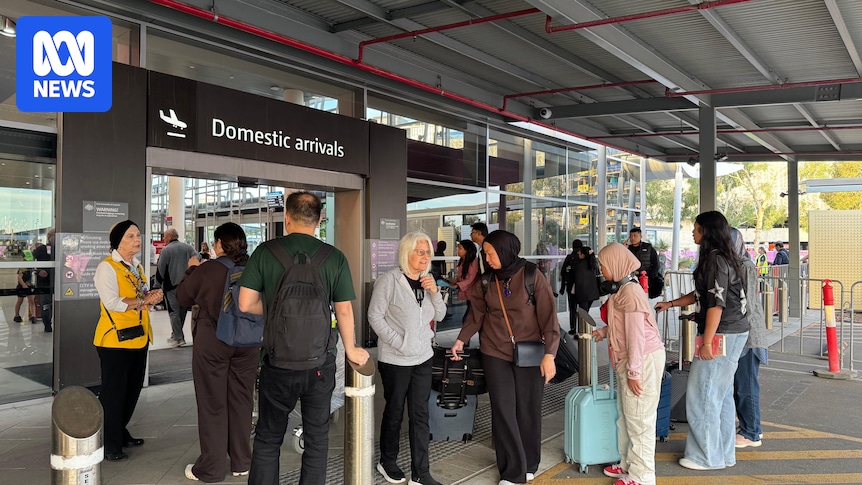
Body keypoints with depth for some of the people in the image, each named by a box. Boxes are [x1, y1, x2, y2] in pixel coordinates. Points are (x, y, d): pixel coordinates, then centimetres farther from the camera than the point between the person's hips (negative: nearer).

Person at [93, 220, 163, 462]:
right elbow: (112, 303, -22)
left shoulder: (137, 267, 13)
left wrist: (151, 296, -1)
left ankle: (121, 432, 32)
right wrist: (144, 300, -16)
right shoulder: (107, 267, -13)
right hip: (115, 338, -8)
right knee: (113, 392, 1)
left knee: (133, 389, 16)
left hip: (139, 337, 8)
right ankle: (109, 444, 12)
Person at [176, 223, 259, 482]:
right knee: (241, 400, 13)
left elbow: (183, 298, 3)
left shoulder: (206, 270, -12)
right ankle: (241, 462, 23)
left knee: (212, 404, 7)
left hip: (212, 342, -3)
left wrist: (192, 269, 17)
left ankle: (210, 468, 15)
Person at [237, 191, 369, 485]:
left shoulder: (265, 252, -5)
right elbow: (344, 311, -2)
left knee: (268, 439, 16)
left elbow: (246, 304, -5)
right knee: (316, 440, 13)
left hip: (277, 362, 0)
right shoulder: (335, 257, -5)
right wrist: (351, 350, 14)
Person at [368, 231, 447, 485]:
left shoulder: (427, 281, 6)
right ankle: (387, 462, 31)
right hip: (395, 360, -5)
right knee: (395, 412, 10)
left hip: (422, 358, 5)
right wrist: (398, 343, -16)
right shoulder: (389, 280, -13)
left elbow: (439, 315, 8)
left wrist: (434, 292, -8)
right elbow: (375, 316, -14)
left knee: (420, 415, 7)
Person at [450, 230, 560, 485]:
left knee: (528, 408, 8)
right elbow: (477, 313, 10)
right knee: (503, 410, 1)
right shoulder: (487, 280, 0)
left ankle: (529, 464, 30)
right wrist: (461, 339, 0)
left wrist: (549, 354, -17)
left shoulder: (532, 276, -11)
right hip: (495, 352, 2)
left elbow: (548, 315, -11)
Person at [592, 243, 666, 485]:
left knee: (639, 420, 0)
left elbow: (636, 334, -22)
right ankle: (629, 465, 31)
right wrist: (604, 331, 11)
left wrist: (633, 372, -19)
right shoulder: (624, 288, 11)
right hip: (631, 360, 10)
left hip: (643, 360, -10)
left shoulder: (630, 291, -20)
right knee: (626, 416, 18)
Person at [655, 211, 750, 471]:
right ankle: (724, 453, 24)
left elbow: (716, 304, -22)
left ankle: (707, 456, 7)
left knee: (701, 394, -3)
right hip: (732, 333, 10)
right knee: (721, 395, 15)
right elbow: (701, 294, 23)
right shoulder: (722, 258, 15)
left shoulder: (716, 259, -17)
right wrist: (670, 304, 25)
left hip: (722, 335, -10)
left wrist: (706, 342, -21)